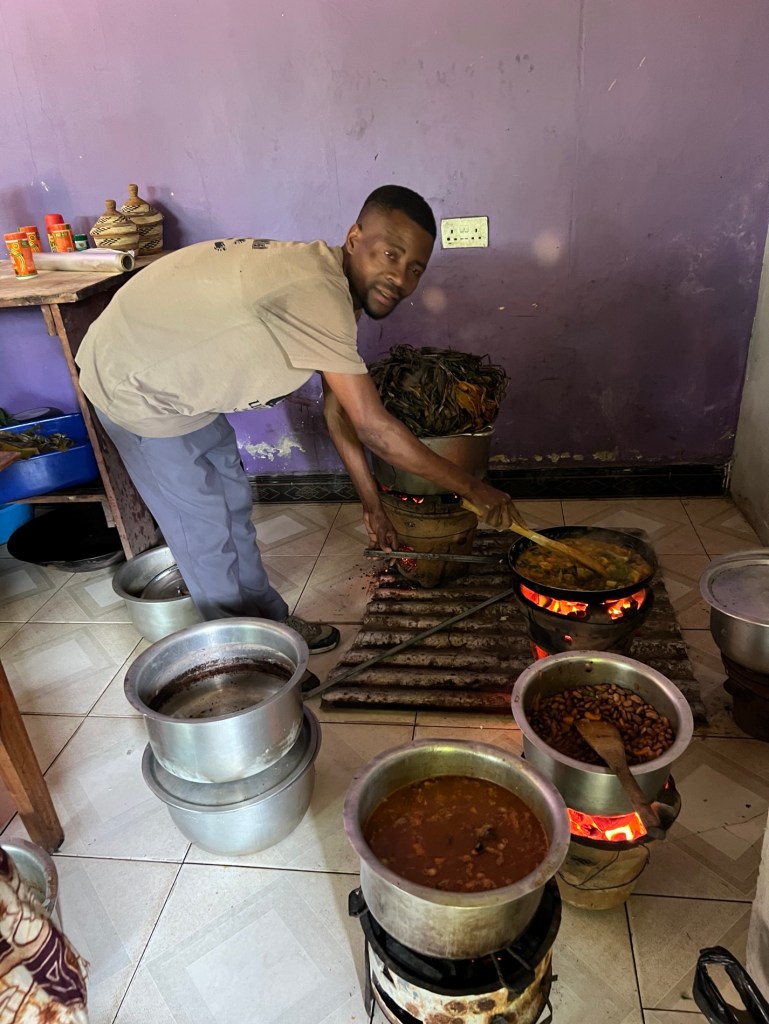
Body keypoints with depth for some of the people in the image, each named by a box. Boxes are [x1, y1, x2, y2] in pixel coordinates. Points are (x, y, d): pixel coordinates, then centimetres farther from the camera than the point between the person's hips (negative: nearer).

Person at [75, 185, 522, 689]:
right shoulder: (314, 291, -34)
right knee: (205, 532, 1)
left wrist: (373, 503, 7)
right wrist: (474, 489, -21)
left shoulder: (336, 287, -2)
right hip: (136, 383, -9)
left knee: (233, 503, 17)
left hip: (178, 373, 9)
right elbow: (374, 427, -32)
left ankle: (273, 625, 36)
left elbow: (339, 410, 4)